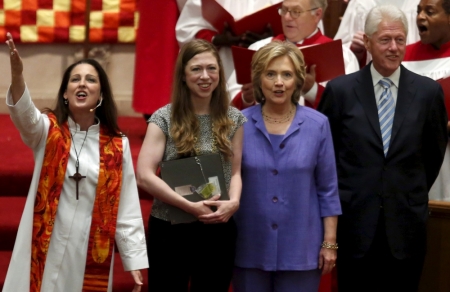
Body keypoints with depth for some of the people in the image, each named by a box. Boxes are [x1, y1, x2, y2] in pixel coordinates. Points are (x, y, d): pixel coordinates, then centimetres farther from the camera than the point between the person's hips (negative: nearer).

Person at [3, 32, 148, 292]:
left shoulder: (117, 144, 3)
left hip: (93, 249, 1)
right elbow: (25, 114, -23)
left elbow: (127, 208, 4)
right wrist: (17, 73, -43)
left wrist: (135, 260, 0)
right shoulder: (48, 131, 0)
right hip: (46, 247, -1)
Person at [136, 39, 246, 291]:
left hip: (219, 231, 3)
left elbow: (235, 171, 8)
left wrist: (234, 201, -15)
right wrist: (190, 207, -20)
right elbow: (144, 176, -12)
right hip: (170, 230, -3)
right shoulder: (164, 118, -5)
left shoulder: (234, 119, 6)